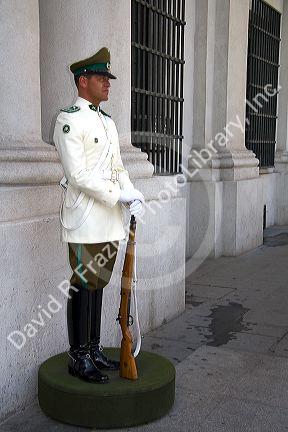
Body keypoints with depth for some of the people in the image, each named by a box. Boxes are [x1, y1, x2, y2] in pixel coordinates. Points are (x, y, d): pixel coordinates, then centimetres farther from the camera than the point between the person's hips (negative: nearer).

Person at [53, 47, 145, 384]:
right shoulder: (68, 120, -10)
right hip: (85, 220, -8)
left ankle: (94, 349, 25)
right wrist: (119, 196, -19)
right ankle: (78, 358, 12)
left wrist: (132, 193, -3)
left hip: (110, 220, 8)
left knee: (98, 283, 14)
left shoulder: (108, 122, 17)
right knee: (84, 285, -1)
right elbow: (78, 175, -17)